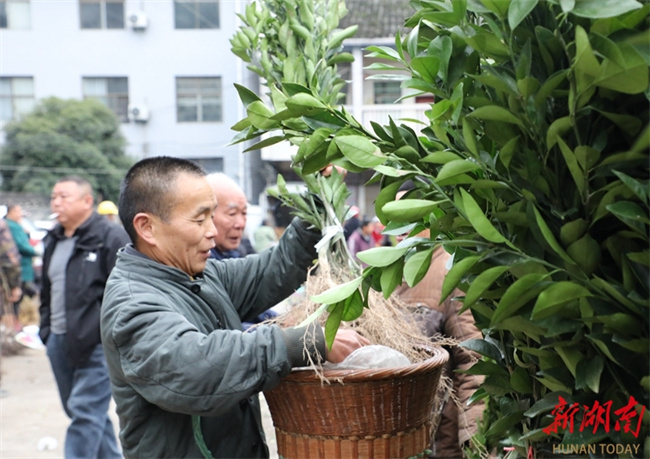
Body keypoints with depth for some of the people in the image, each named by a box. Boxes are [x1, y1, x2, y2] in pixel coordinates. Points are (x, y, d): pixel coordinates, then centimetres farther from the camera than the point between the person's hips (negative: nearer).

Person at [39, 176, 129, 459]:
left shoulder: (111, 237, -9)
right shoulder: (53, 240, 15)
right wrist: (45, 328, 16)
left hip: (96, 342, -8)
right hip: (58, 340, 8)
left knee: (86, 414, -7)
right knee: (81, 411, 16)